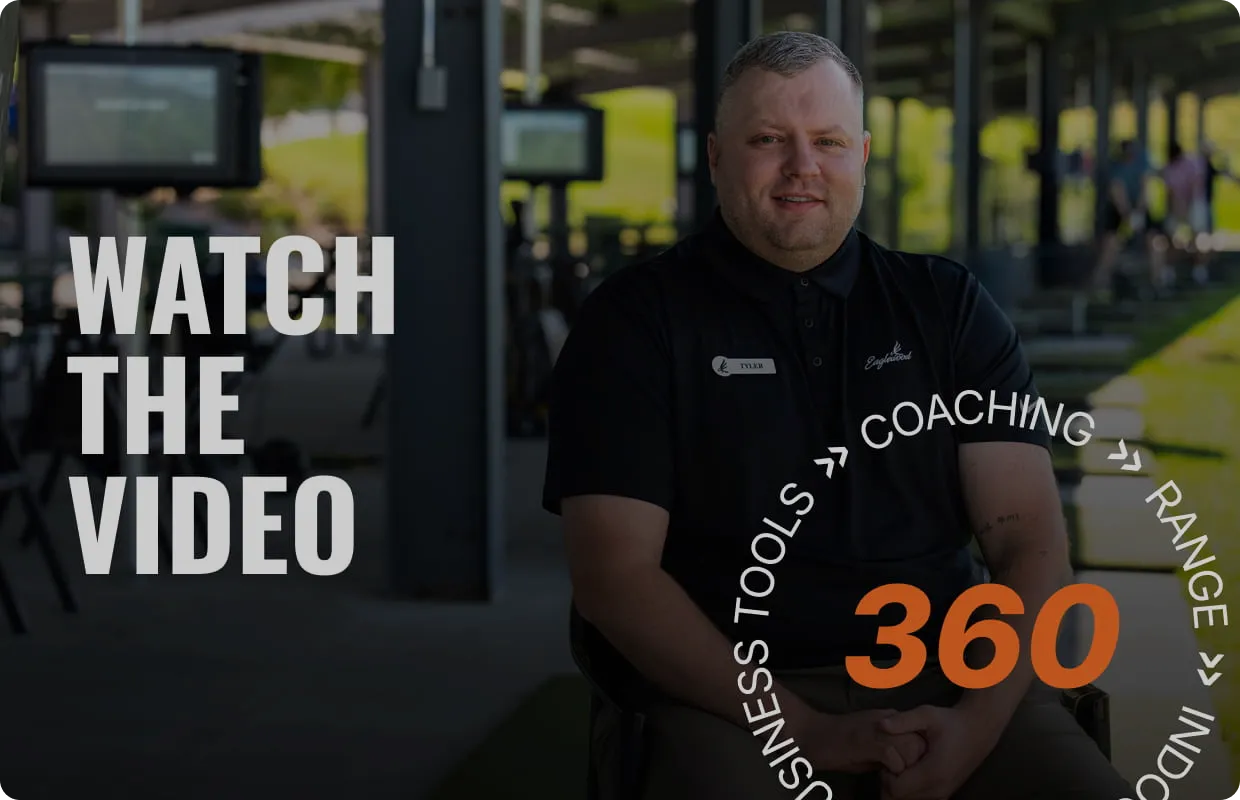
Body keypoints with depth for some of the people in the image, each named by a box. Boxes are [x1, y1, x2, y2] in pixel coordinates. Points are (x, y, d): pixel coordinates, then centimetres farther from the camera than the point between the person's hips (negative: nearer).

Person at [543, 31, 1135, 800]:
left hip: (945, 678, 2)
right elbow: (614, 575, -5)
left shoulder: (949, 306, 13)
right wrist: (806, 731, -14)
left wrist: (980, 721, -13)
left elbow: (1030, 541, 5)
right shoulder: (635, 319, 4)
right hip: (729, 695, -2)